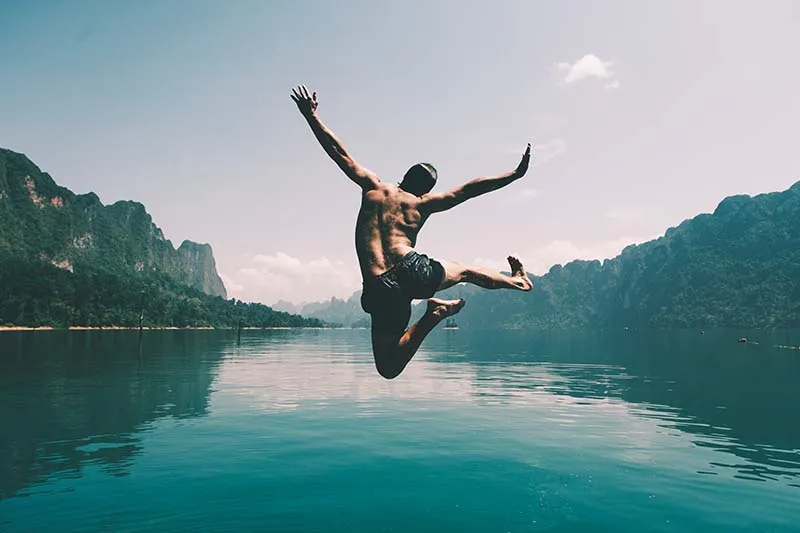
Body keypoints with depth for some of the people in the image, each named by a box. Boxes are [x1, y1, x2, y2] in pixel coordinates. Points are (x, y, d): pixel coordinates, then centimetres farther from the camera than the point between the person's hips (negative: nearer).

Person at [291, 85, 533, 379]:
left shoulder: (373, 187, 11)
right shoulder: (423, 203, 9)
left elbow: (339, 152, 12)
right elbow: (470, 188, 9)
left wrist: (310, 114, 18)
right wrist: (515, 175, 16)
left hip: (380, 288, 0)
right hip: (414, 271, 1)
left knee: (389, 368, 6)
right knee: (464, 271, 33)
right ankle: (517, 280, 52)